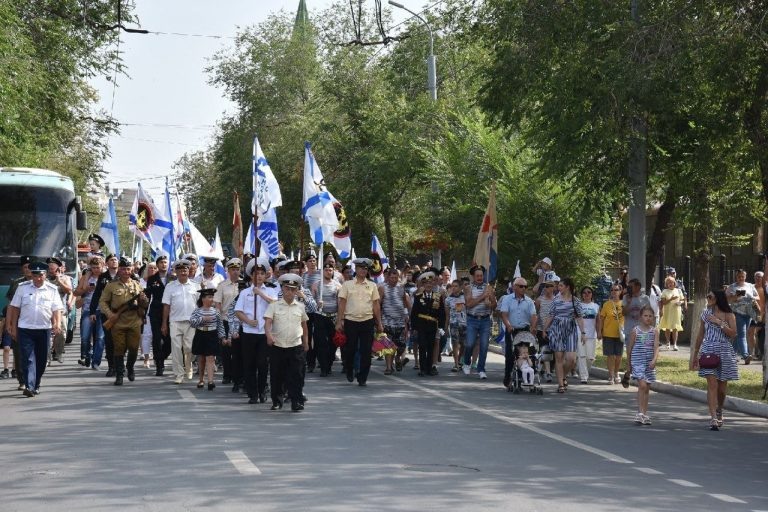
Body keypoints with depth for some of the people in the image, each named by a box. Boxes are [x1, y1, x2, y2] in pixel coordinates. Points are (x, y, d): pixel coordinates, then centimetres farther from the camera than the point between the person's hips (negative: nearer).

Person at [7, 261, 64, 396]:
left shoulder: (52, 289, 1)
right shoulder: (22, 287, 1)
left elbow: (57, 309, -2)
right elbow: (15, 308, 6)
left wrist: (58, 324, -19)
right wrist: (13, 327, 4)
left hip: (44, 329, 1)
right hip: (25, 329, -1)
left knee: (41, 360, 9)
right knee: (27, 359, -10)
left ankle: (36, 385, 25)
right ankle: (29, 386, -17)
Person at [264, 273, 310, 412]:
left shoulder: (300, 307, 7)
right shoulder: (274, 306, 0)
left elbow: (304, 324, 19)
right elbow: (267, 322, -11)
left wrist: (306, 342, 21)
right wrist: (269, 335, -29)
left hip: (295, 347, 1)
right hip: (277, 346, -1)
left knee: (295, 375, -2)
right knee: (276, 375, 7)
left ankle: (297, 401, 1)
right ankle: (277, 401, 20)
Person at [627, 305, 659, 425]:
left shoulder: (654, 331, 2)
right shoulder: (635, 331, -2)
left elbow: (656, 347, -6)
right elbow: (629, 348, 6)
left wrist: (654, 360, -22)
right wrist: (629, 364, 9)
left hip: (650, 363, 3)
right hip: (637, 361, -3)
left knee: (647, 388, 9)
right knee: (642, 385, -17)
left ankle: (645, 414, 18)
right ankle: (640, 413, -17)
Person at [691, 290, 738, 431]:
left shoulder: (728, 315, 2)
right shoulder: (705, 314, 9)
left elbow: (733, 333, -11)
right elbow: (701, 335, 15)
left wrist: (719, 323, -16)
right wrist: (695, 354, 17)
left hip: (724, 352, 0)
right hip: (708, 350, 0)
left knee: (722, 387, 8)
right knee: (712, 384, -12)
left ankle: (719, 411, 35)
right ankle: (713, 418, -17)